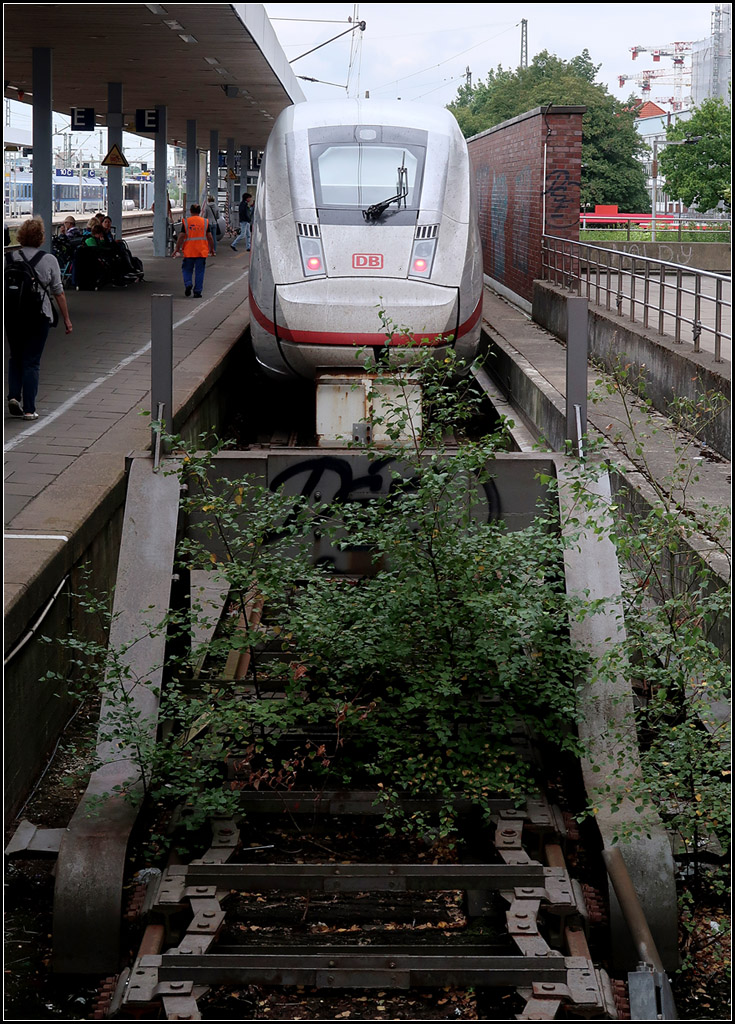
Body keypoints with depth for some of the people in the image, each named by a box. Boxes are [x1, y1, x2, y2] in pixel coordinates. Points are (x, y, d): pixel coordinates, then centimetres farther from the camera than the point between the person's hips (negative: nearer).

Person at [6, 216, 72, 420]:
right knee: (32, 361, 3)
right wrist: (66, 319, 6)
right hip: (39, 316, -2)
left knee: (16, 357, 19)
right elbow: (58, 292, -2)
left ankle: (14, 396, 2)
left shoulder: (11, 258, -1)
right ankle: (28, 409, 1)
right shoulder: (49, 260, -5)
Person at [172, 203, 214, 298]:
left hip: (188, 252, -1)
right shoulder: (205, 222, 2)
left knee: (187, 270, 14)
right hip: (202, 251, 1)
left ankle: (188, 284, -9)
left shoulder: (186, 222, -4)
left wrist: (177, 249, 1)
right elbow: (209, 237, 3)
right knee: (199, 272, 6)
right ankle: (197, 292, 4)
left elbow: (181, 236, -6)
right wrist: (212, 249, 14)